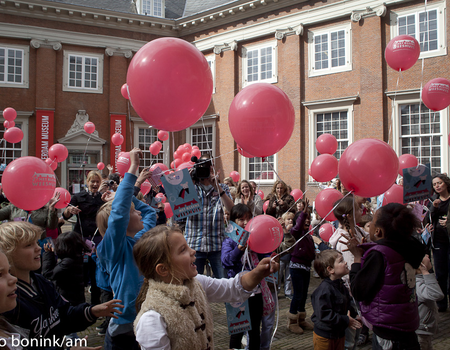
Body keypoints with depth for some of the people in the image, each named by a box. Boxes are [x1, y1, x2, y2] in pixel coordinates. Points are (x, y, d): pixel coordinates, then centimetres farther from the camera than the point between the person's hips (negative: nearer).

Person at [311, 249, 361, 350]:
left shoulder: (342, 288, 8)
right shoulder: (324, 290, -24)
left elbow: (348, 307, 20)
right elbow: (324, 314, -29)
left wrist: (353, 316, 1)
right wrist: (346, 320, -24)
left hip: (339, 334, 9)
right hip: (324, 337, -9)